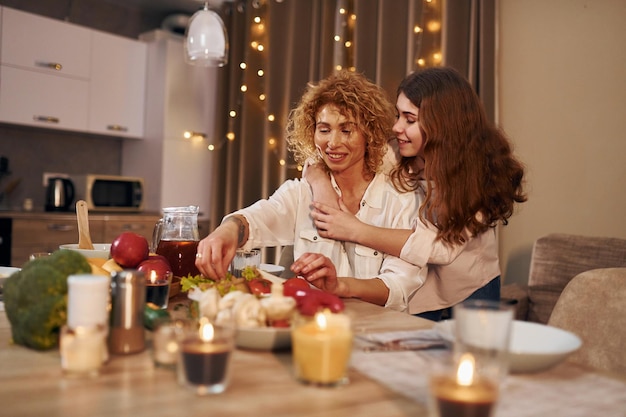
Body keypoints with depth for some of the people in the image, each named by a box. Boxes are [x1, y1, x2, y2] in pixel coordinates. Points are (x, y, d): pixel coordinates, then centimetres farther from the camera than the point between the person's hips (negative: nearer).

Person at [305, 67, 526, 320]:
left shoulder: (483, 170, -18)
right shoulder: (395, 157, -14)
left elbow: (441, 245, -27)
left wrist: (355, 231, -30)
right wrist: (320, 183, -29)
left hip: (470, 296, -1)